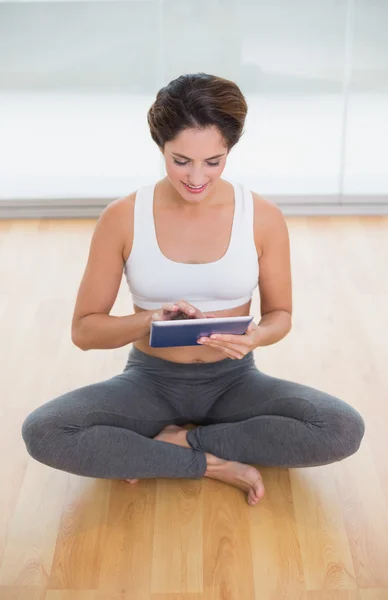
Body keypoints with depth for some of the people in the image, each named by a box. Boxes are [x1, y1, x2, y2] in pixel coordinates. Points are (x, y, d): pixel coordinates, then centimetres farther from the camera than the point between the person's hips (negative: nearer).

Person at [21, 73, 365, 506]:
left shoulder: (263, 217, -9)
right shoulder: (121, 218, -10)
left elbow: (279, 314, 3)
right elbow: (84, 329, -5)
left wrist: (257, 335, -21)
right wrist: (148, 320, -26)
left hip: (233, 381, 1)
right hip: (150, 381, 0)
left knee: (344, 430, -26)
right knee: (42, 432, -28)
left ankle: (175, 442, -12)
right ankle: (214, 465, -17)